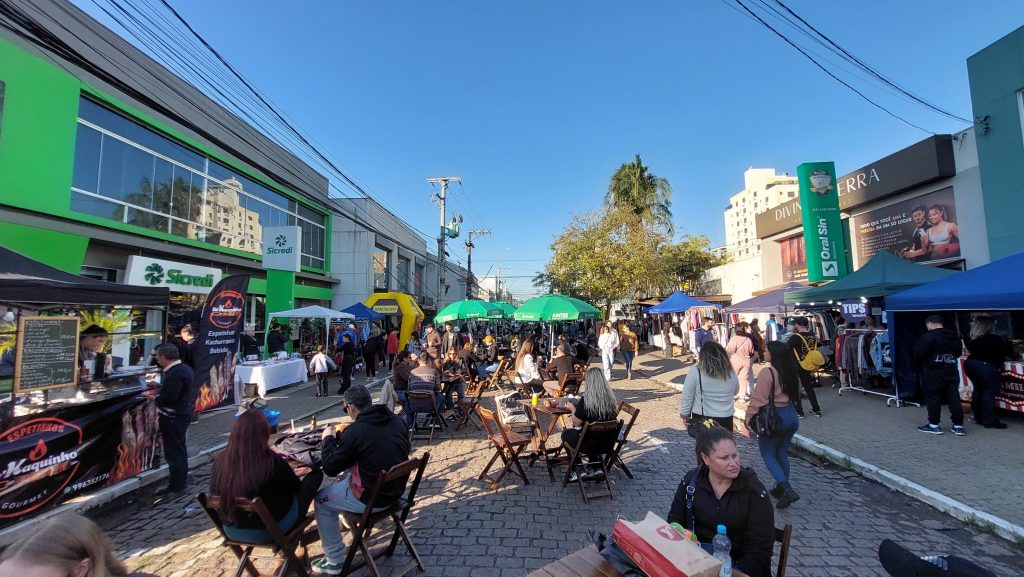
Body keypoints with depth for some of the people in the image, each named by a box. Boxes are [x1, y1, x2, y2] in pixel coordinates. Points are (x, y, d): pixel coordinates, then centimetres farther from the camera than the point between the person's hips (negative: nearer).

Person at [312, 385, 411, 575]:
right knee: (345, 474, 29)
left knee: (321, 500, 16)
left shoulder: (355, 430, -23)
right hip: (396, 489, 7)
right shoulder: (396, 420, -4)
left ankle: (334, 561, 23)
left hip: (373, 498, -7)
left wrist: (329, 438, 4)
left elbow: (330, 468, -11)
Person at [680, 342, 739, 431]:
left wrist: (685, 416, 1)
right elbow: (735, 391, 16)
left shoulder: (695, 372, -15)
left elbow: (686, 398, -11)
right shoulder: (731, 373, -3)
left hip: (701, 419, -3)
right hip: (726, 419, 3)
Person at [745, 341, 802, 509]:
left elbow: (759, 398, -20)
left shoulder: (767, 372, -20)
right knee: (782, 454, 19)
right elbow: (796, 392, 13)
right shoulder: (791, 372, 4)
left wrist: (749, 416, -11)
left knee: (768, 454, 7)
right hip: (792, 415, 8)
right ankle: (781, 489, 28)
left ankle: (787, 490, -5)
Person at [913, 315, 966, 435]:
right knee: (954, 398, 9)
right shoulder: (954, 337, 10)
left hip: (933, 372, -7)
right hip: (952, 372, 7)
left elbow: (918, 353, -18)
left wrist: (920, 365, 0)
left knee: (932, 398, 1)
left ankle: (934, 425, 6)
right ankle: (958, 425, 13)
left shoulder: (929, 336, -16)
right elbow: (958, 353, 20)